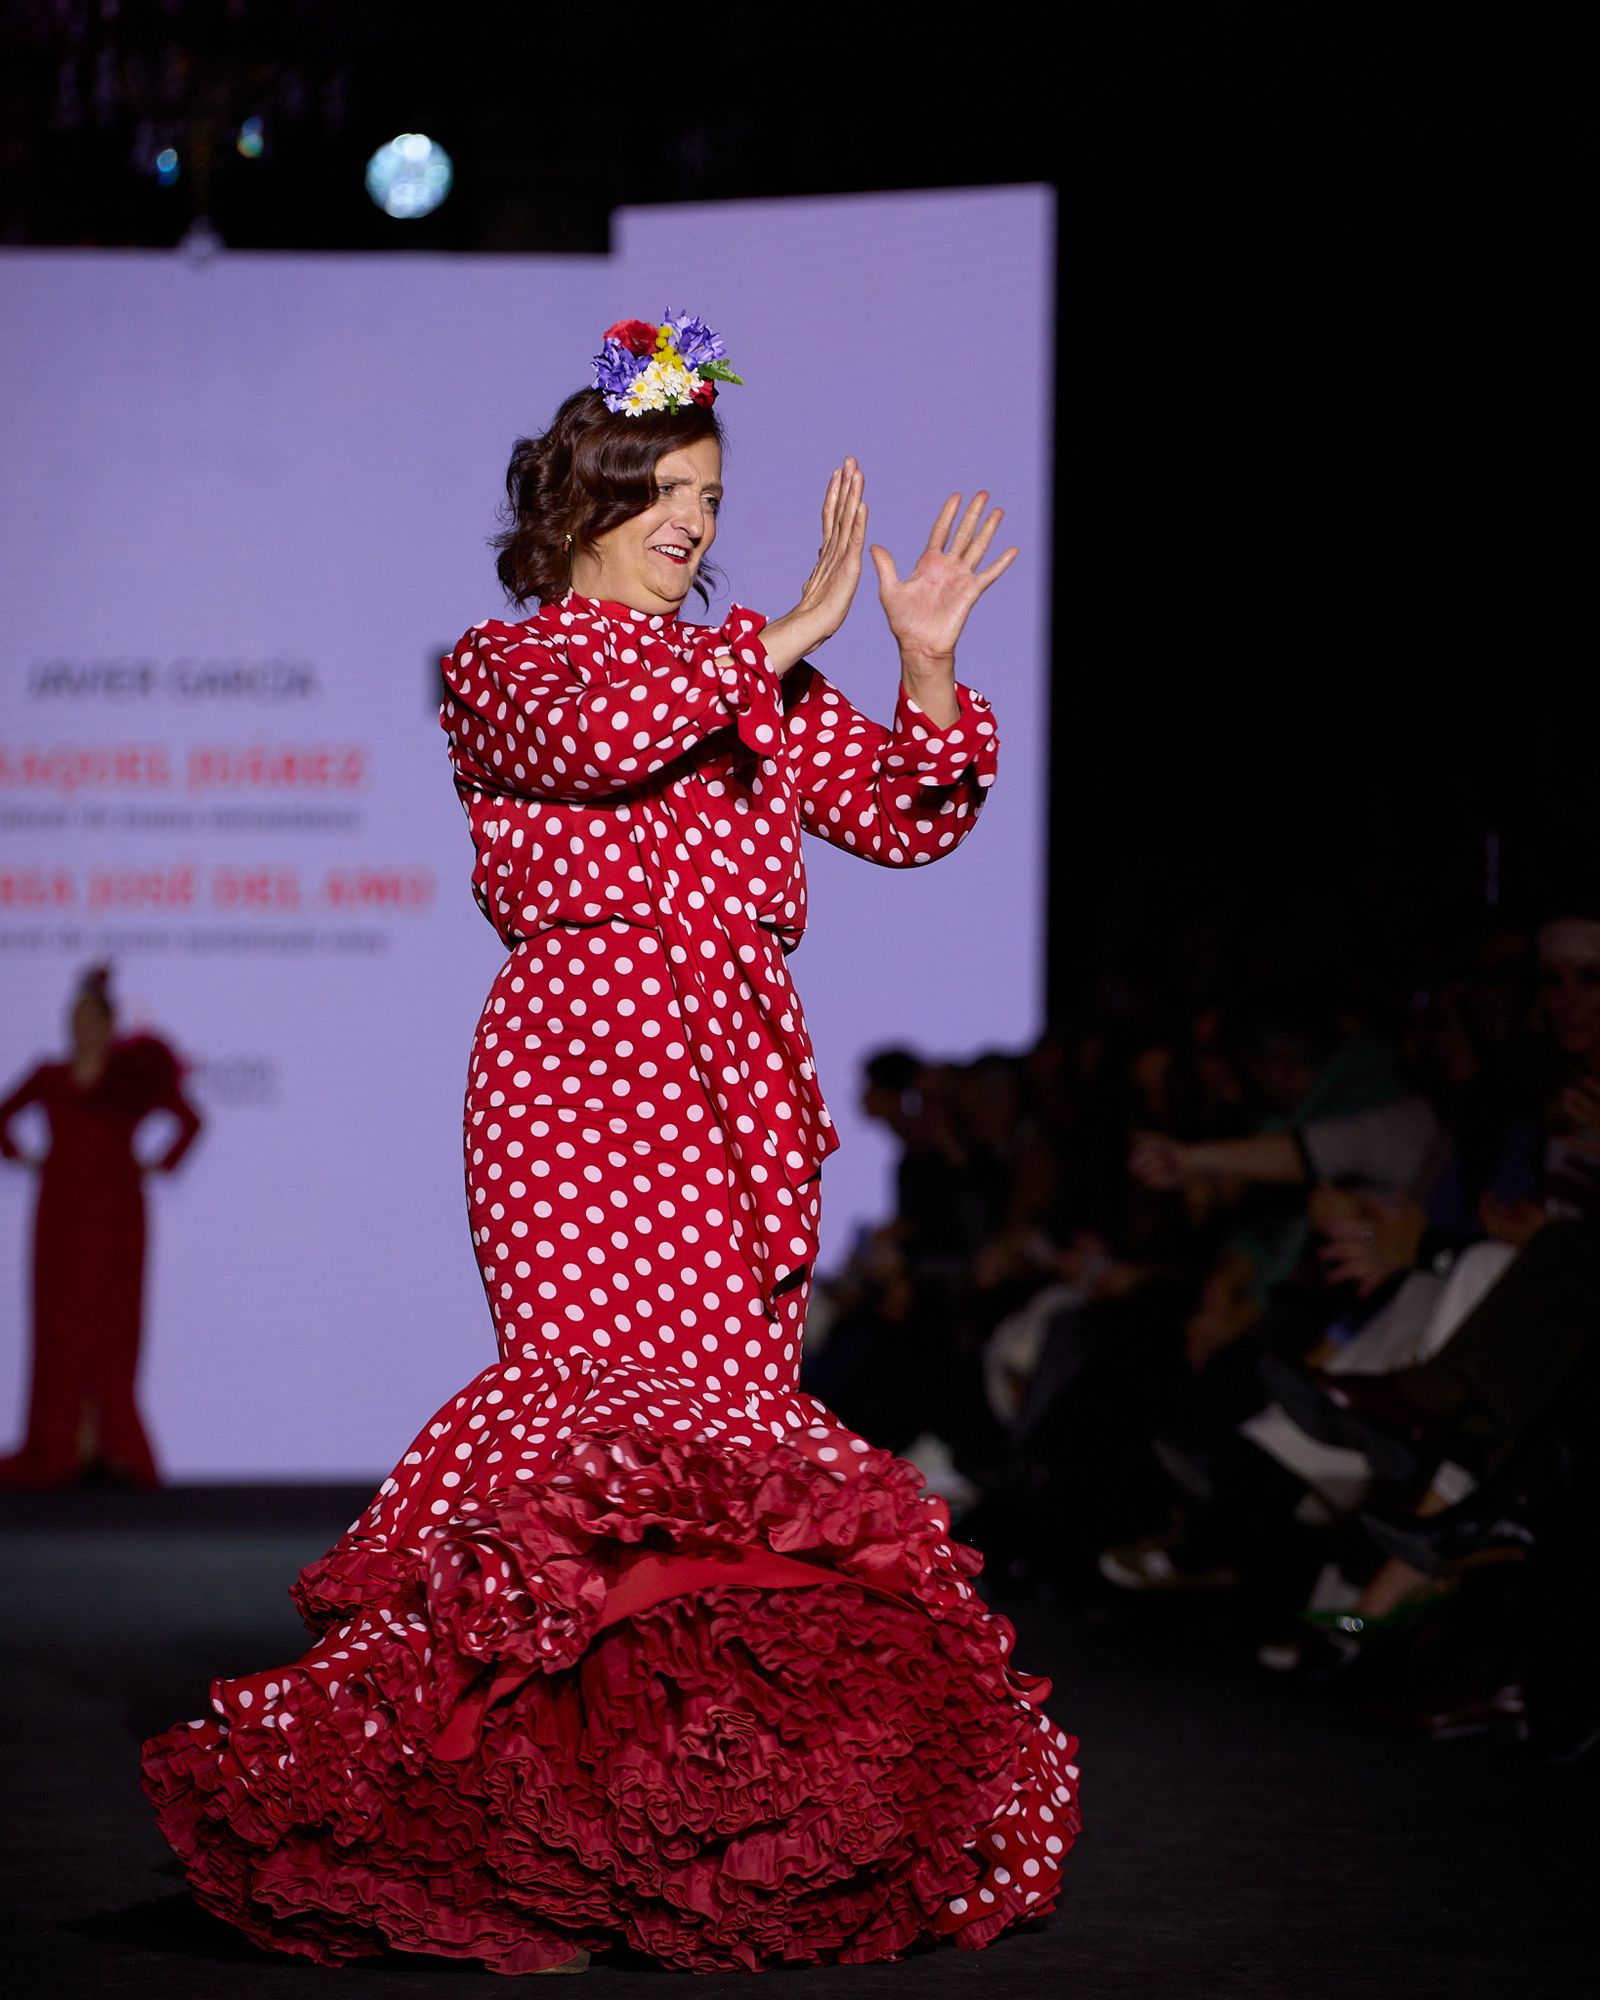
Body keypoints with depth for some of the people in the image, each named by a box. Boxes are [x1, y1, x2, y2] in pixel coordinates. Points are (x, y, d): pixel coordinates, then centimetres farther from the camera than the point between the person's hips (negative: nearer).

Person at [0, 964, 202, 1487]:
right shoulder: (49, 1078, 9)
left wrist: (162, 1165, 0)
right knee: (59, 1325, 0)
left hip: (114, 1213, -3)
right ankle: (64, 1447, 2)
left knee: (110, 1324, -5)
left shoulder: (133, 1076, 2)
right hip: (60, 1210, 3)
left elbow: (190, 1120, 8)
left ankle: (110, 1442, -3)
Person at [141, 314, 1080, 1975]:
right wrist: (783, 645, -16)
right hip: (583, 1075, -5)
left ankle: (715, 1759, 4)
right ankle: (590, 1750, -10)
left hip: (740, 1089, 5)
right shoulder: (501, 664, 6)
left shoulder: (746, 679, 20)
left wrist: (926, 662, 0)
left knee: (732, 1401, 0)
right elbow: (589, 732, -18)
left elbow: (908, 817, 15)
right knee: (613, 1391, -14)